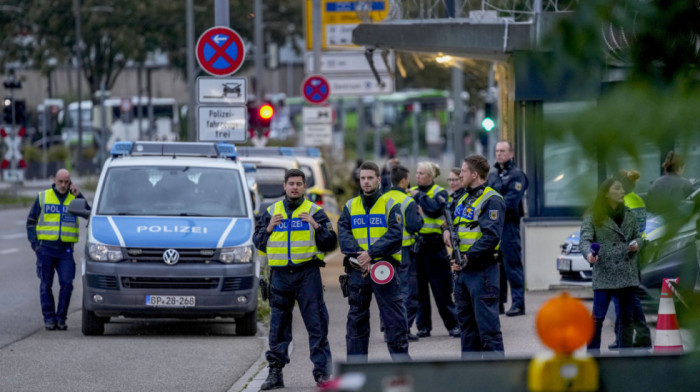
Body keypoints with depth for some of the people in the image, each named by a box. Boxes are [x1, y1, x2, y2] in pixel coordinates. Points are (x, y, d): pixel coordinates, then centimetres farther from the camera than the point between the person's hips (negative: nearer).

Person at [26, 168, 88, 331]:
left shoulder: (75, 198, 10)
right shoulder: (43, 197, 9)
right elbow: (31, 221, 12)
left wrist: (78, 196, -12)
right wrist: (34, 242, 2)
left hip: (66, 250, 0)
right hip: (46, 248, 0)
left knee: (67, 284, -8)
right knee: (46, 284, 1)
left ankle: (61, 318, 1)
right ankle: (49, 318, 7)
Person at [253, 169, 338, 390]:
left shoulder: (314, 212, 6)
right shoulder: (271, 212, 14)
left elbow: (331, 243, 1)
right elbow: (258, 243, 14)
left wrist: (316, 226, -13)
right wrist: (268, 228, -3)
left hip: (307, 274, -3)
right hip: (280, 274, 3)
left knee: (316, 324, -5)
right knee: (278, 326, 4)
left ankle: (322, 371, -2)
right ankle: (275, 372, 9)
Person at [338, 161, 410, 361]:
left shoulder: (390, 204, 2)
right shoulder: (350, 206, 12)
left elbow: (395, 234, -10)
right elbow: (343, 234, -1)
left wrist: (371, 253, -20)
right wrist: (358, 256, -17)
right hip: (357, 270, 3)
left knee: (394, 317, -4)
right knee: (356, 319, 8)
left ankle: (401, 359, 1)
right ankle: (355, 365, 14)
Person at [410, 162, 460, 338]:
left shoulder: (439, 192, 2)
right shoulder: (411, 192, 15)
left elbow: (435, 208, -17)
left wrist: (419, 196, -9)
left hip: (433, 246, -4)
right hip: (414, 246, 4)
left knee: (442, 289, -2)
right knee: (419, 289, 5)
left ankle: (453, 325, 3)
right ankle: (423, 325, 12)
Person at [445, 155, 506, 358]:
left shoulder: (491, 200, -10)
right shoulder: (463, 199, 18)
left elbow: (491, 236, -19)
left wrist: (467, 257, -24)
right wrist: (447, 231, 3)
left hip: (482, 270, -9)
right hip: (463, 270, 9)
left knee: (487, 326, -9)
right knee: (466, 323, 13)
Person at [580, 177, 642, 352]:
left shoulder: (629, 215, 14)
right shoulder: (593, 216, -2)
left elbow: (638, 236, 20)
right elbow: (585, 239, -11)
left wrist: (636, 244, -4)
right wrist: (588, 253, -32)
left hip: (628, 273, 5)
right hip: (604, 274, -5)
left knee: (627, 316, 9)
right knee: (598, 317, -9)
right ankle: (592, 353, -2)